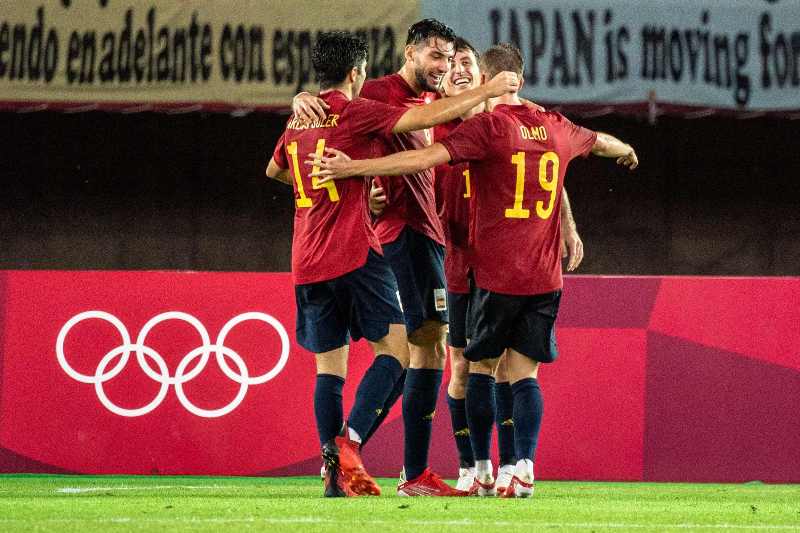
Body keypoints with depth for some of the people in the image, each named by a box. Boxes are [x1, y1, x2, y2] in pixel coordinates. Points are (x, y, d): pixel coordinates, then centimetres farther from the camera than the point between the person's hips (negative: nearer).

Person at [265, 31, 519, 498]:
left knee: (329, 363, 8)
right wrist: (487, 92, -3)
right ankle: (349, 442, -19)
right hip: (353, 252, -7)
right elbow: (429, 117, -12)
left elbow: (274, 170, 36)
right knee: (395, 346, -4)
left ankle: (335, 469, 2)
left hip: (307, 262, 7)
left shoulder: (298, 120, 16)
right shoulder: (354, 112, -5)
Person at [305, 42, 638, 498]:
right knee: (524, 372, 6)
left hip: (496, 273, -4)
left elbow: (426, 158, -22)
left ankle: (482, 471, 9)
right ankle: (524, 468, -10)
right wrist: (627, 151, 56)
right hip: (545, 277, 4)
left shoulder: (487, 126, -9)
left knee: (481, 366, 10)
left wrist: (353, 168, -23)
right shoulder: (558, 129, 9)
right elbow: (601, 141, 32)